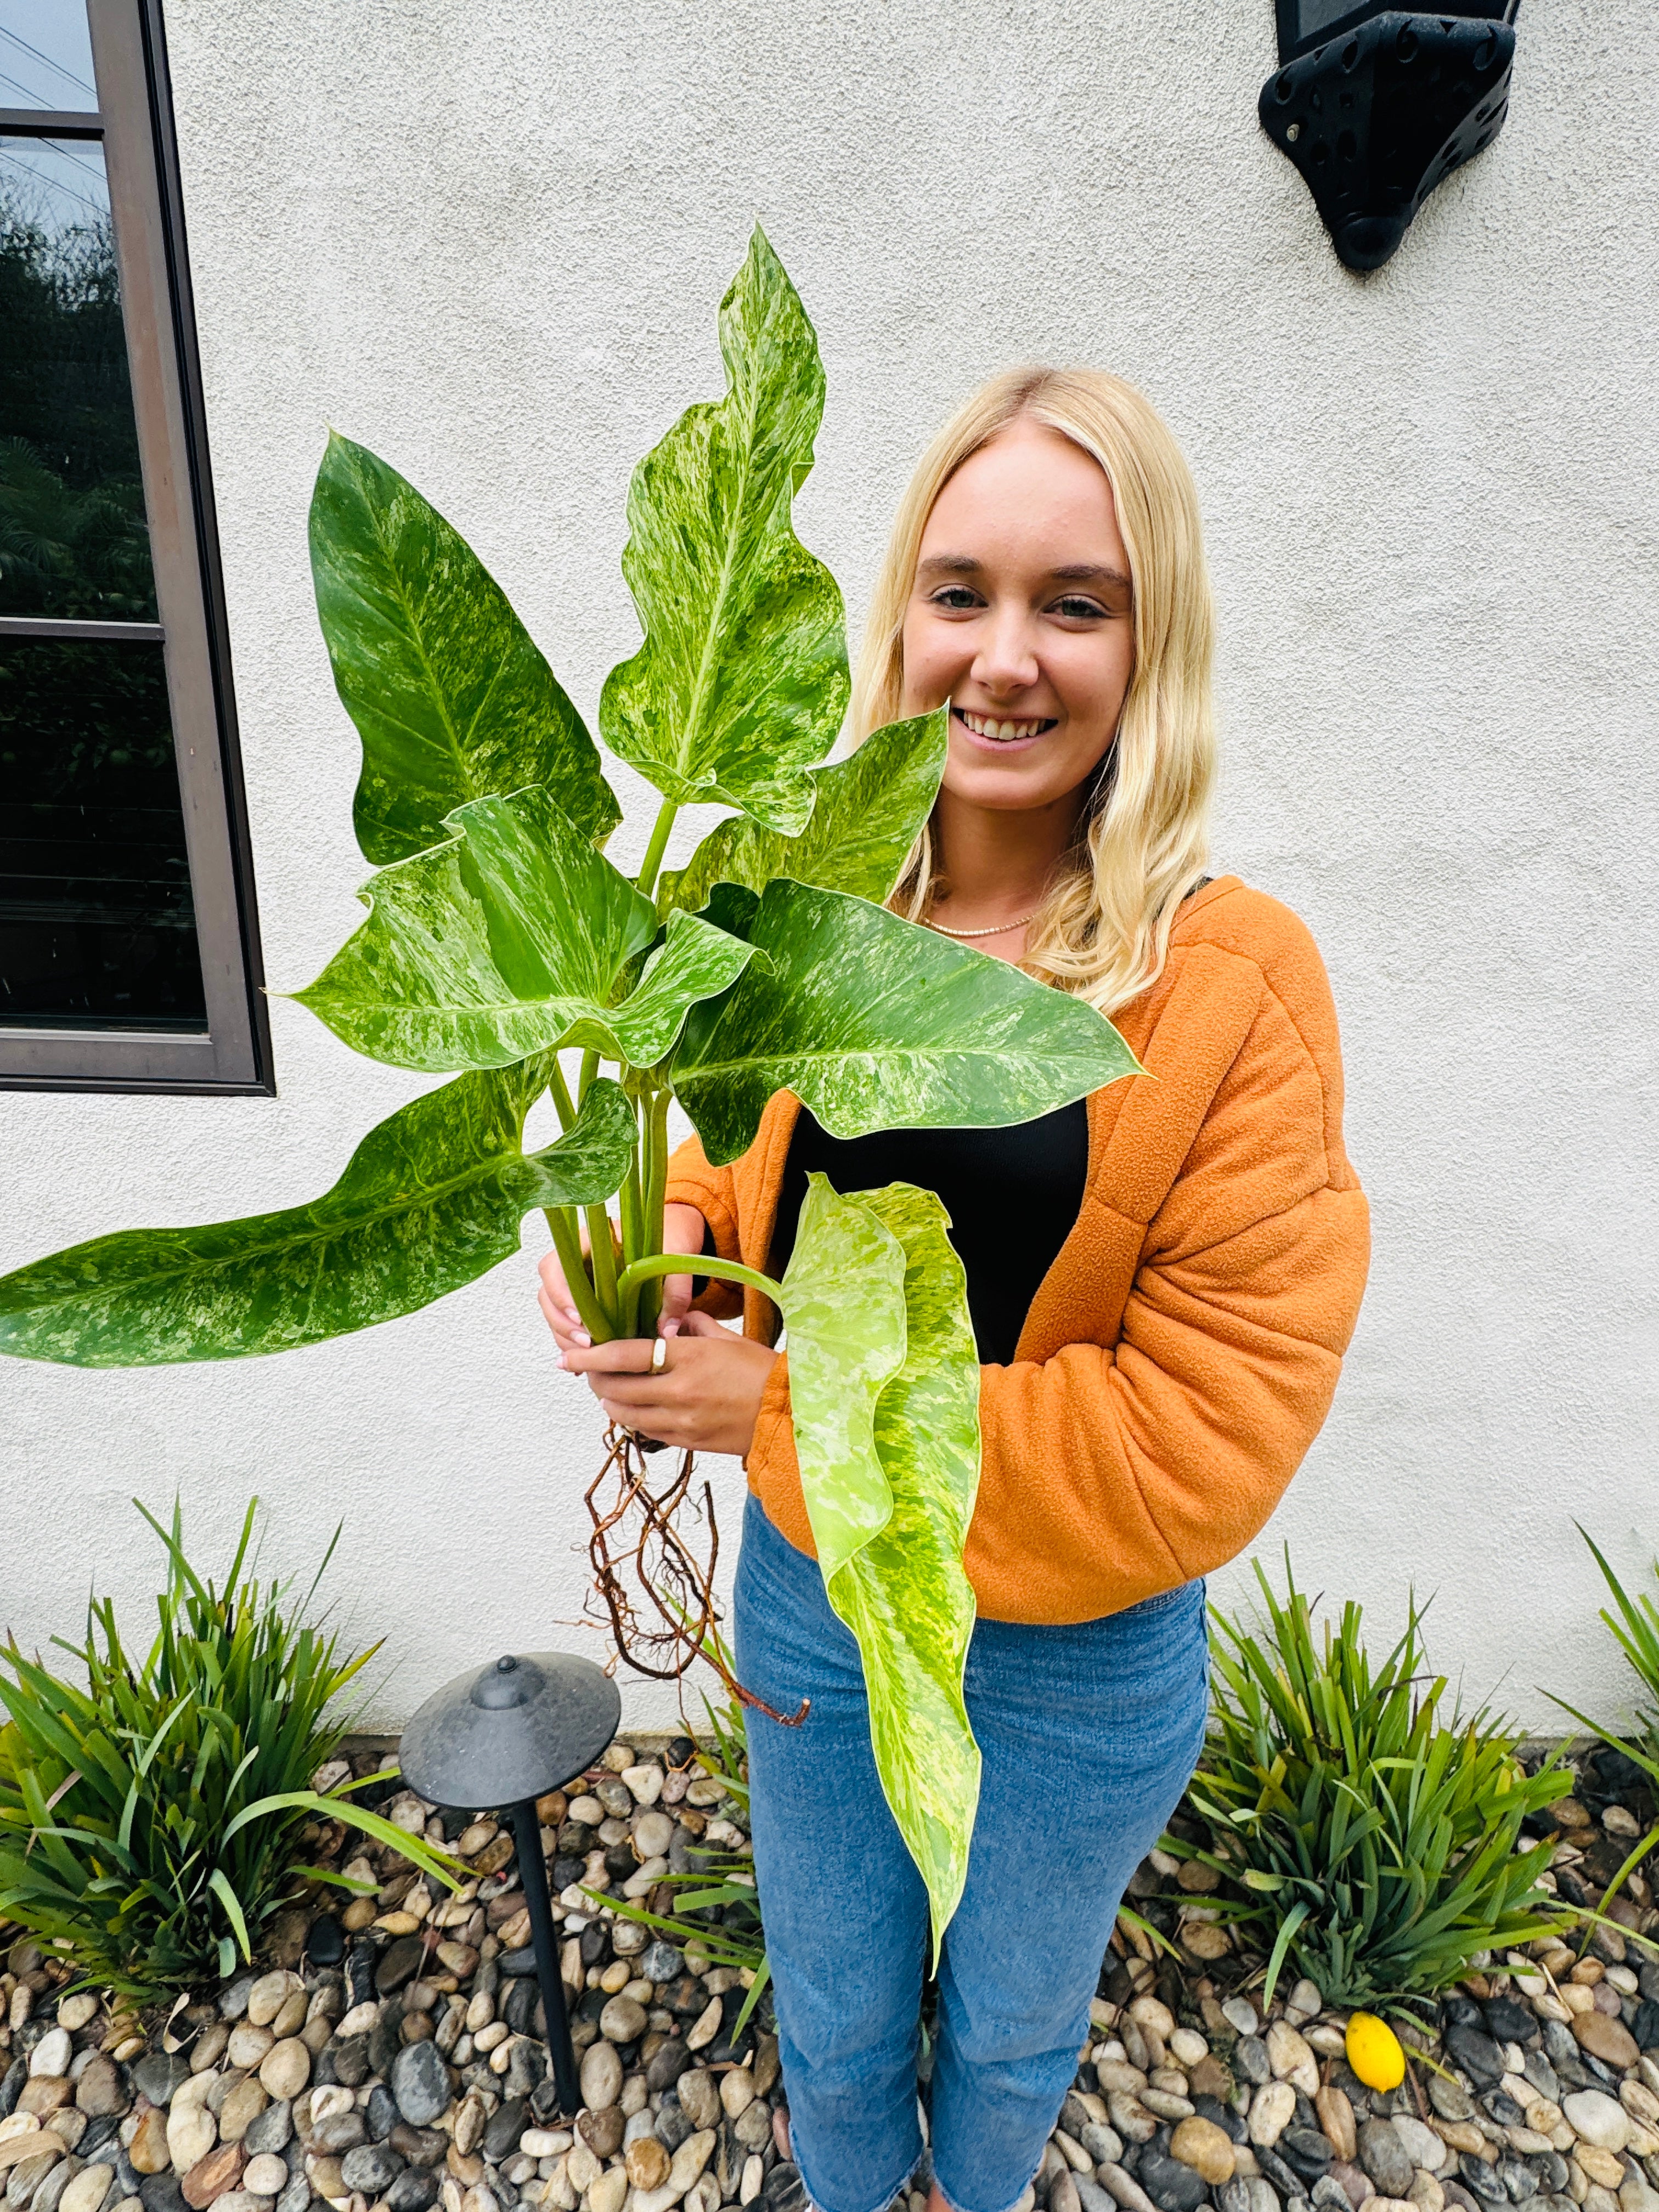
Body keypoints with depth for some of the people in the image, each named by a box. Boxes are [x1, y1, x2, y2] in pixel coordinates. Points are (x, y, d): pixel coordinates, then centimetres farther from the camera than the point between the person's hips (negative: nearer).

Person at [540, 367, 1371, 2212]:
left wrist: (786, 1406, -26)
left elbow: (1207, 1438, -23)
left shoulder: (1233, 987, -21)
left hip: (1079, 1665, -2)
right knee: (831, 2025, 29)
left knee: (1013, 2029, 31)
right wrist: (668, 1231, -18)